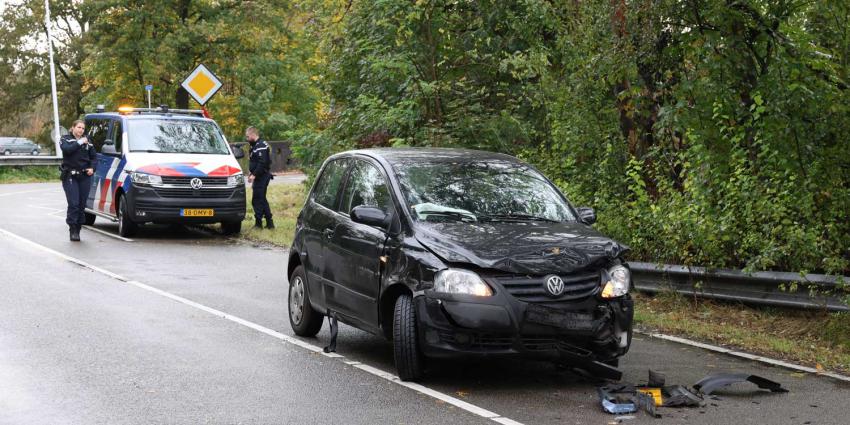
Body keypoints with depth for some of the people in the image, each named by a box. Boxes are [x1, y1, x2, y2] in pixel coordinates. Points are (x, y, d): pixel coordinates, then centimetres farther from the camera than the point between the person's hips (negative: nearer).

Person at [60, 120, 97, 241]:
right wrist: (80, 143, -14)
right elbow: (67, 149, -17)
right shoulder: (65, 139, 5)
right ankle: (73, 230, -8)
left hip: (85, 177, 4)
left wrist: (92, 168, 0)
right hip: (70, 176, -4)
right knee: (73, 204, -13)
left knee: (82, 204, 3)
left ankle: (77, 229, 11)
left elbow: (94, 157, 17)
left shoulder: (87, 142, 14)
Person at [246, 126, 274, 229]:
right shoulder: (256, 145, 17)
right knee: (262, 200, 14)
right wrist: (251, 172, 14)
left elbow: (262, 163, -24)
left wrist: (254, 175, -24)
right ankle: (269, 222, 16)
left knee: (257, 200, -6)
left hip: (261, 177, -11)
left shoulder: (260, 146, -17)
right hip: (259, 177, 11)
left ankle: (258, 222, -1)